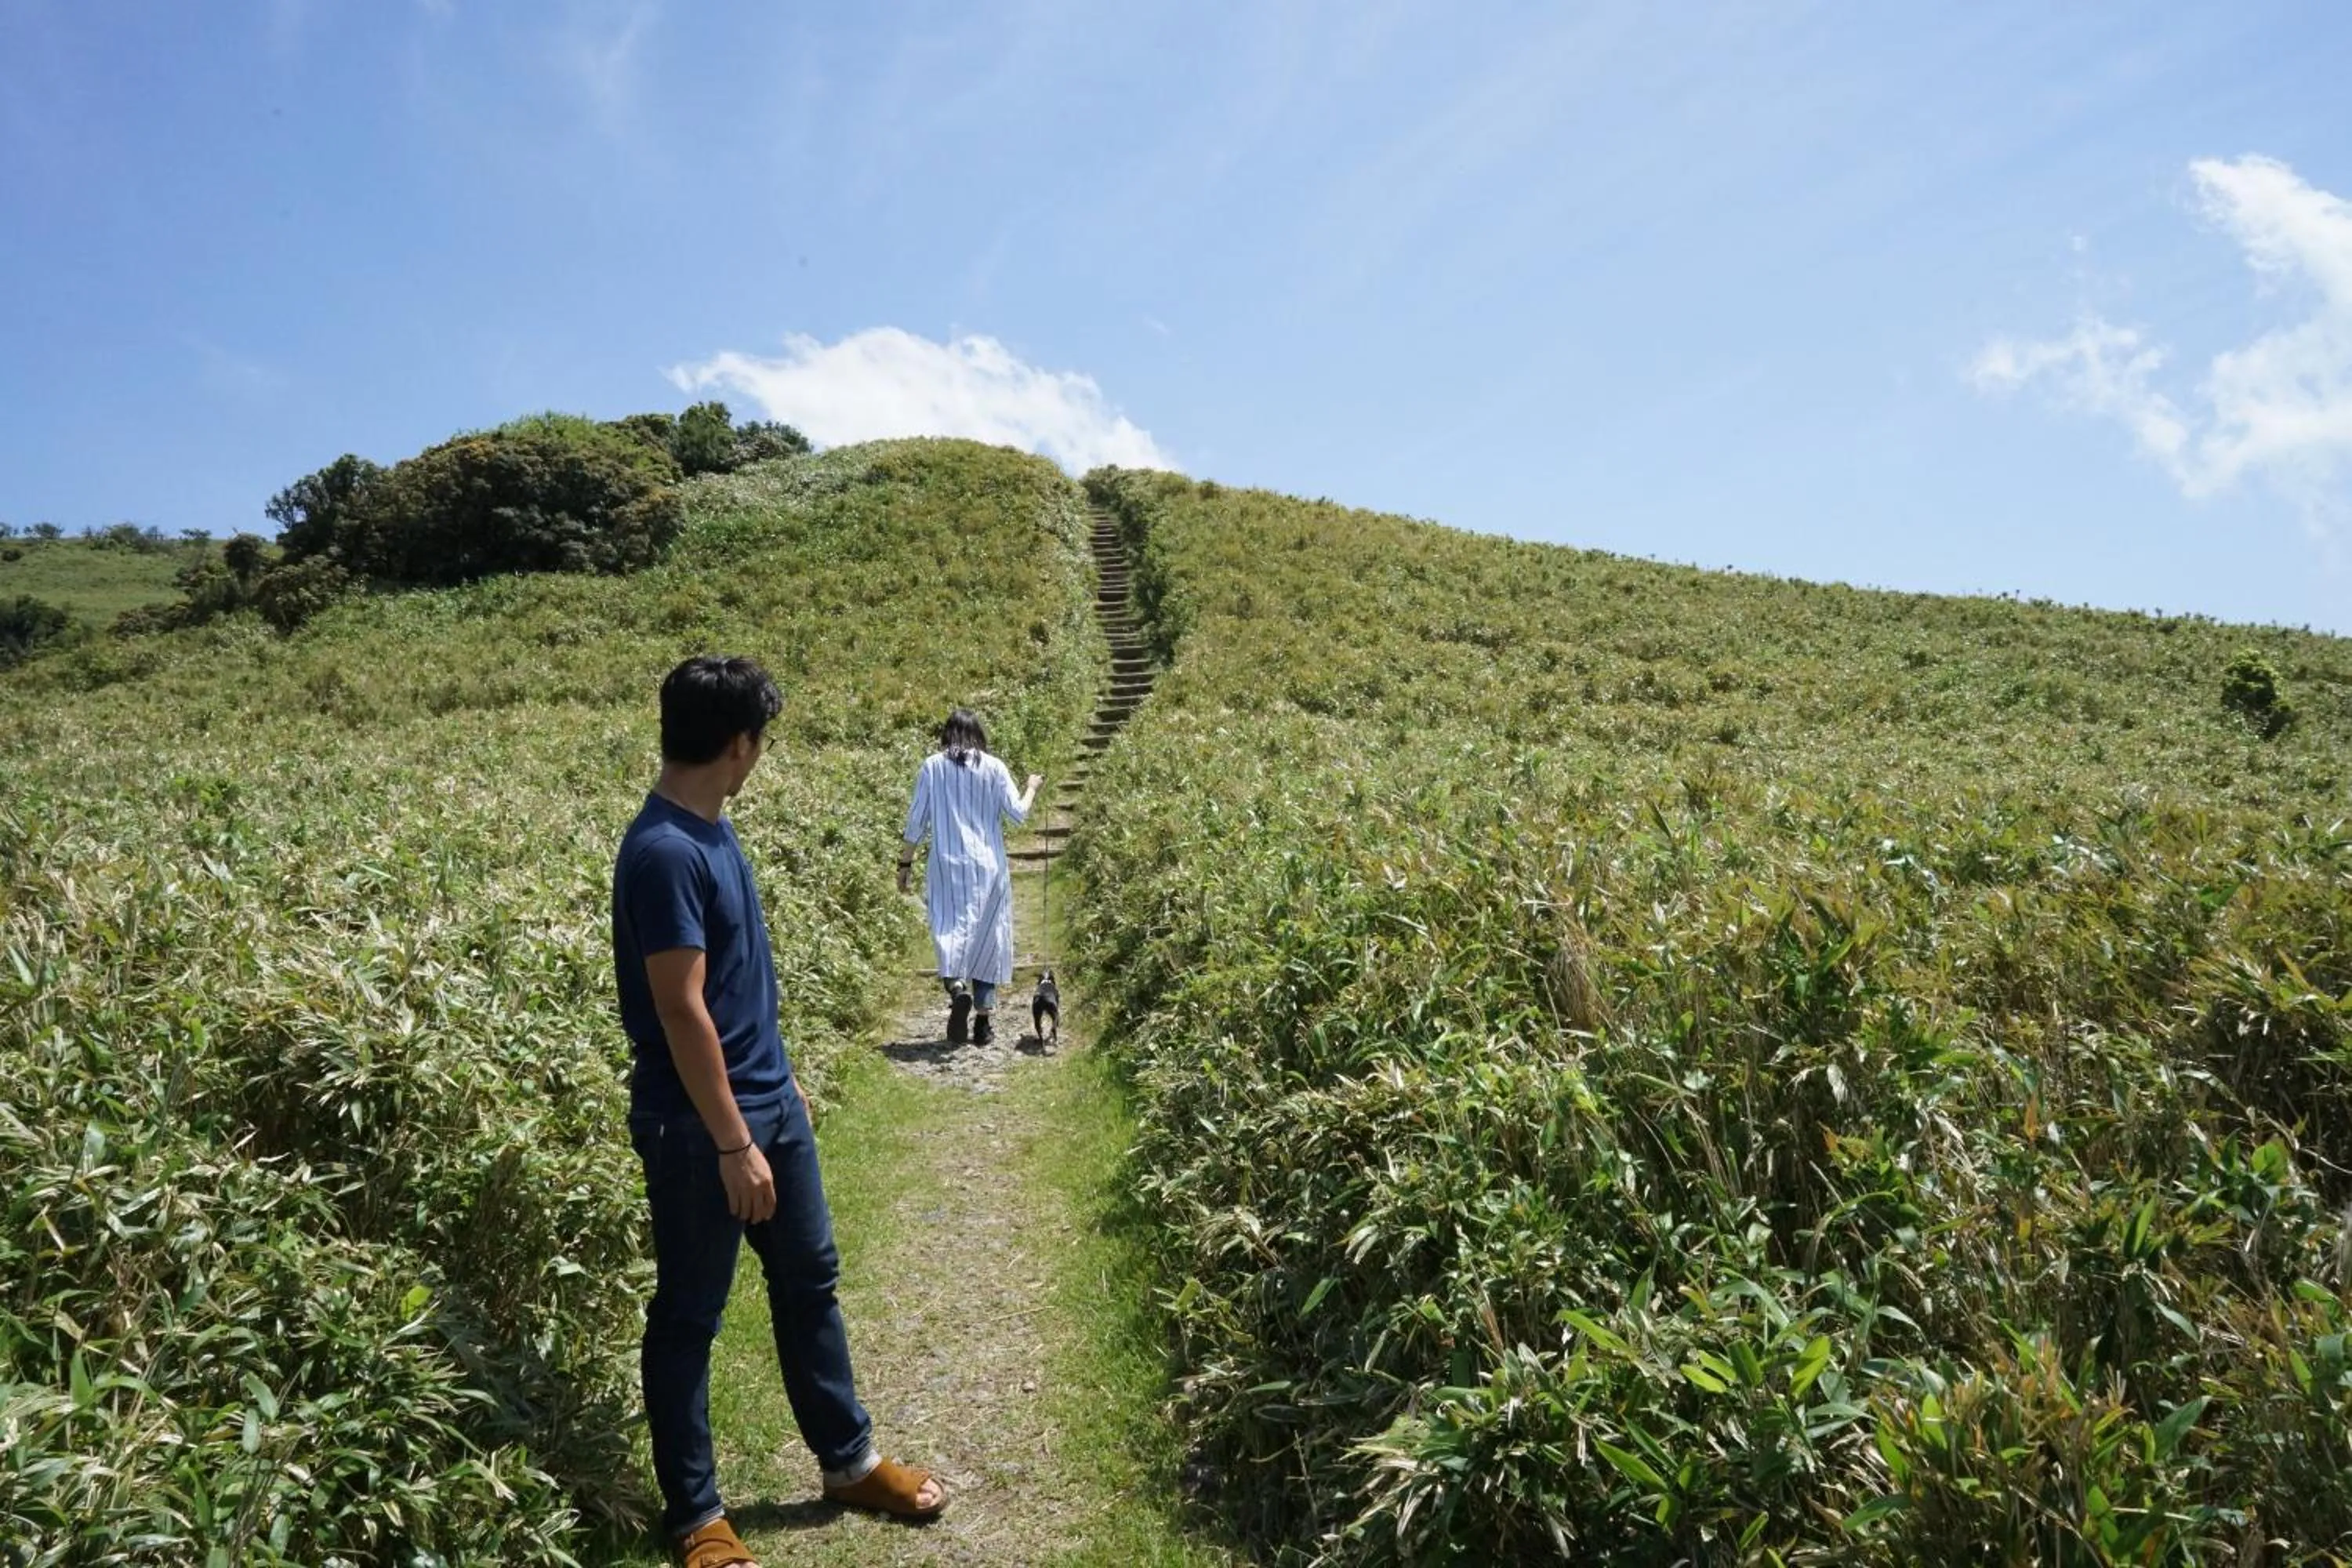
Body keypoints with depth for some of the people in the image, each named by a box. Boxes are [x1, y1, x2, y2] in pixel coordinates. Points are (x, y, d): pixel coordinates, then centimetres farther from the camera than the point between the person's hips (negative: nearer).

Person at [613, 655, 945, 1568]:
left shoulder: (711, 830, 6)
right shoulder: (664, 853, -24)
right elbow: (683, 1013, -24)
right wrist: (733, 1143, -21)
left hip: (768, 1101, 10)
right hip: (699, 1127, -10)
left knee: (809, 1280, 19)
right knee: (688, 1315, 8)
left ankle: (848, 1460, 35)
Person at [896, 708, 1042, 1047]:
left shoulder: (932, 766, 0)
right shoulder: (994, 768, 0)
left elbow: (917, 820, 1)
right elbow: (1018, 814, 2)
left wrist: (905, 863, 11)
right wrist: (1032, 788, 21)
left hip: (947, 866, -1)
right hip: (989, 867, 1)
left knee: (950, 929, -2)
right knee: (987, 937, 10)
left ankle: (956, 984, -33)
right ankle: (984, 1019, 13)